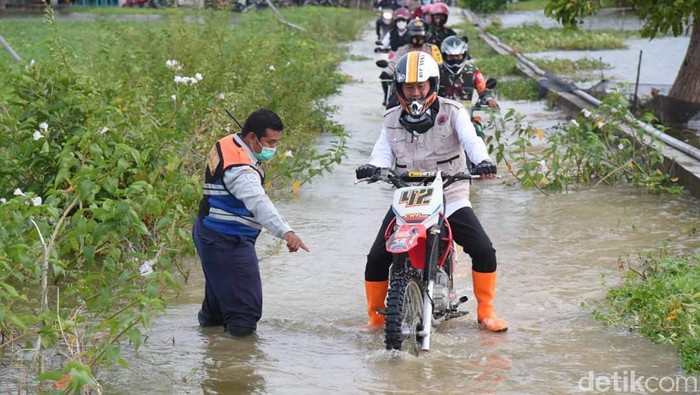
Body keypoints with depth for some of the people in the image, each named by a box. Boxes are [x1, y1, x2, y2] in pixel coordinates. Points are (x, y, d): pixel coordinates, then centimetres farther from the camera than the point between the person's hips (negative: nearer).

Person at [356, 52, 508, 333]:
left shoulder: (452, 112, -1)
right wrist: (372, 168, -24)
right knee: (376, 259, -10)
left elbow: (471, 140, -15)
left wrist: (483, 161, -36)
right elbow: (383, 152, 0)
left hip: (450, 196, -2)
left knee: (484, 251, -13)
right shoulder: (392, 120, 9)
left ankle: (486, 312, 7)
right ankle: (376, 316, 9)